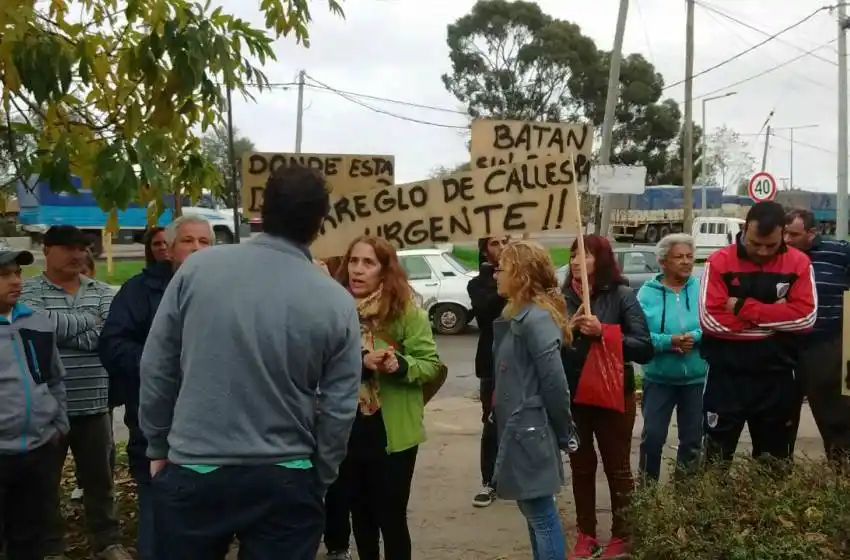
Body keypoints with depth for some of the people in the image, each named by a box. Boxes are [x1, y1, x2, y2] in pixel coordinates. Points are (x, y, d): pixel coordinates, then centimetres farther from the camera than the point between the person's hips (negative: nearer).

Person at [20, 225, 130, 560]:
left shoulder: (102, 291, 6)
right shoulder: (29, 292, -4)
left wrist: (61, 330, -14)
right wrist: (87, 321, -10)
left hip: (93, 404, 3)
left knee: (100, 477, 14)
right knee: (46, 480, 10)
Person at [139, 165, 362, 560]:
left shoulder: (198, 267, -6)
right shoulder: (337, 303, -7)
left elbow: (155, 367, -1)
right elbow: (338, 410, -4)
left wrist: (159, 447, 12)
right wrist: (318, 481, 10)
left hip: (192, 473, 1)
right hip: (284, 482, -1)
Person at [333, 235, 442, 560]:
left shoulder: (407, 312, -8)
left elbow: (431, 365, -7)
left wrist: (401, 364, -26)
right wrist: (359, 362, -21)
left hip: (393, 433, -3)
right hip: (347, 430, 3)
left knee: (391, 516, 6)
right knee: (360, 513, 20)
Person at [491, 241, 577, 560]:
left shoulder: (536, 319, -18)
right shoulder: (518, 316, 13)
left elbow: (555, 383, -19)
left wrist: (565, 432, -10)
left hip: (531, 431, -10)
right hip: (519, 429, 10)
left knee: (541, 515, 0)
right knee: (534, 511, 19)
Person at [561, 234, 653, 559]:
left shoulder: (622, 296, -10)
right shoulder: (563, 298, -1)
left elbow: (645, 349, -14)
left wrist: (603, 332, -23)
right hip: (572, 397, 3)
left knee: (617, 467, 11)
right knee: (581, 466, 14)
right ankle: (585, 534, 28)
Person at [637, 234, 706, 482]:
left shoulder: (701, 288, -3)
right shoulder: (648, 292, -6)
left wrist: (694, 337, -26)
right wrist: (669, 341, -26)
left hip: (695, 378, 2)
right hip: (658, 378, -2)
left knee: (692, 437, 14)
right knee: (652, 436, 2)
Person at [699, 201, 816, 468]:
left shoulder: (799, 263, -1)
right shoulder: (719, 262, -6)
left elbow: (806, 317, -12)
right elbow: (710, 320, -16)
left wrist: (745, 308, -16)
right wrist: (775, 316, -14)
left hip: (776, 378, 2)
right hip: (726, 376, -2)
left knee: (775, 460, 17)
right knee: (717, 457, 9)